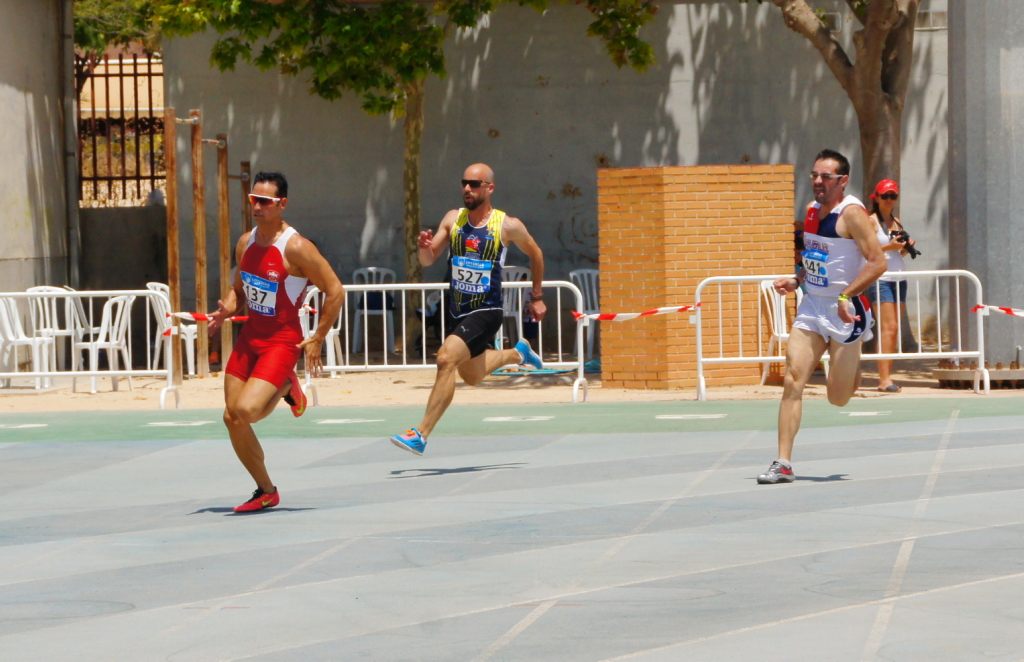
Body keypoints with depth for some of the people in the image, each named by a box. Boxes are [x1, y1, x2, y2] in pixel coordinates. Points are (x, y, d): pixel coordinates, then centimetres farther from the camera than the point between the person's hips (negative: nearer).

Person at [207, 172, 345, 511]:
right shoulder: (245, 243, 5)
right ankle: (266, 492, 19)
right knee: (232, 418, 2)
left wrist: (318, 339, -13)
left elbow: (335, 291, -14)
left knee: (246, 411, -23)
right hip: (249, 336, 7)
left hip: (282, 341, -7)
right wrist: (227, 310, -1)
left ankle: (287, 389, 11)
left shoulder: (296, 248, -16)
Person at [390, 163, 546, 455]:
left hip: (485, 312, -6)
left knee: (446, 358, -26)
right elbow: (428, 261, 0)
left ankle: (421, 434, -25)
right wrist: (425, 248, -24)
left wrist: (537, 297, 15)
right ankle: (516, 354, 52)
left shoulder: (508, 226, -9)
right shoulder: (453, 219, 0)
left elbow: (535, 254, 9)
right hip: (456, 310, 6)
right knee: (471, 376, 22)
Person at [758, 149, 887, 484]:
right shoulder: (812, 210, 10)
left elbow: (877, 262, -20)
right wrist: (797, 280, 9)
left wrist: (846, 296, -28)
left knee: (838, 398, 1)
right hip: (811, 306, 6)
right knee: (793, 380, -9)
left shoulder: (851, 213, -14)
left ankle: (853, 369, 37)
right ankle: (783, 463, -10)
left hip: (844, 311, -6)